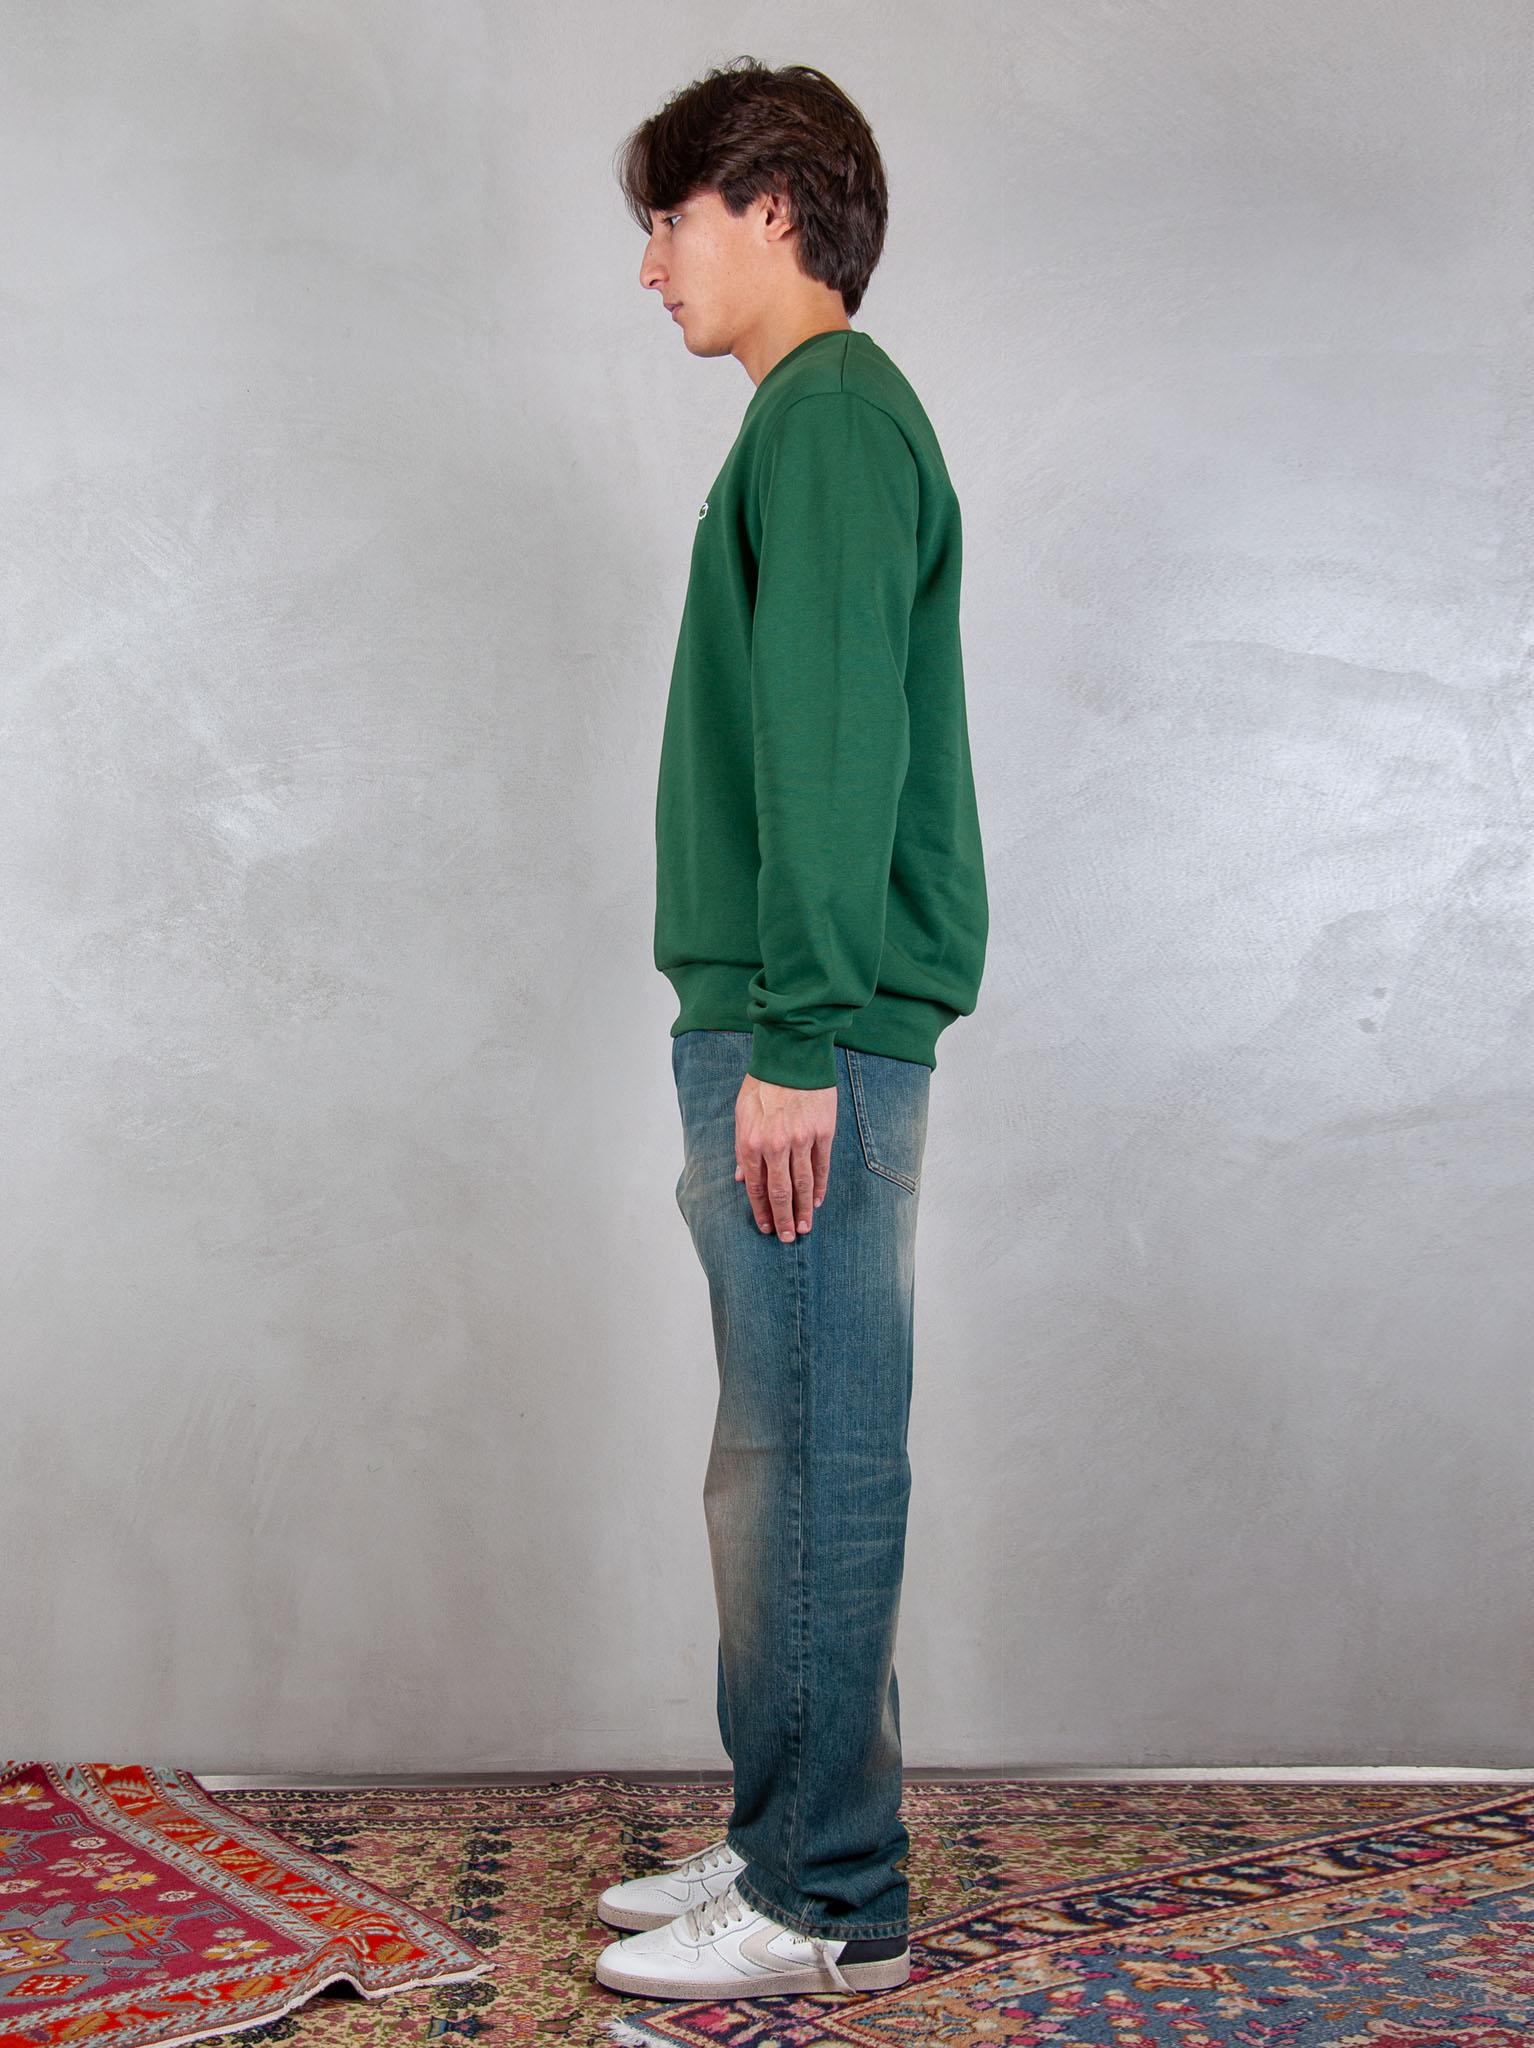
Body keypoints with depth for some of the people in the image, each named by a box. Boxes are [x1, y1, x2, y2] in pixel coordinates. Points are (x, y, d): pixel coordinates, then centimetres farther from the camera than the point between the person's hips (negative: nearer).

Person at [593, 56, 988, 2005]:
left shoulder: (831, 413, -8)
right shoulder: (823, 419, 22)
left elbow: (834, 749, -18)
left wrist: (795, 1041, -21)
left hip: (810, 1036, -10)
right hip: (783, 1027, 10)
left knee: (811, 1467, -4)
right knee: (783, 1461, 14)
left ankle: (829, 1908, 6)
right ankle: (785, 1842, 25)